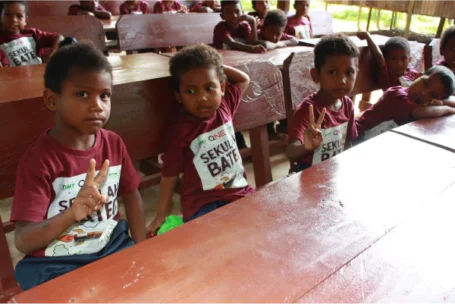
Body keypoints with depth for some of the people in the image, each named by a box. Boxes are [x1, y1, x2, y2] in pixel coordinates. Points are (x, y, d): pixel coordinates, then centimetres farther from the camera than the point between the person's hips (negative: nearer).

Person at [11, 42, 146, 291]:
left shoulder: (113, 143, -4)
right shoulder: (39, 159, -18)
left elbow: (131, 195, 9)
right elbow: (23, 241, -19)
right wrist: (73, 213, -37)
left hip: (112, 245, 4)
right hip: (56, 263, -4)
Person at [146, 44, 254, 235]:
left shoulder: (225, 107, 2)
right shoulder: (180, 131, -11)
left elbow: (244, 79, 20)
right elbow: (170, 175, -3)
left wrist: (218, 66, 10)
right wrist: (161, 216, 4)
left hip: (240, 192, 6)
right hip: (203, 204, -5)